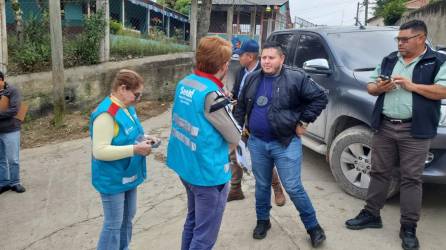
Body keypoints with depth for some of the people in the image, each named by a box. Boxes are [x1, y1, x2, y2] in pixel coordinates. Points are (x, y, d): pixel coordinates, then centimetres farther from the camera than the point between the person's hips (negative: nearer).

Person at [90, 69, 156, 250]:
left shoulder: (128, 108, 3)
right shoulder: (106, 114, -25)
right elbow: (100, 151, -28)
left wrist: (143, 139, -3)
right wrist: (134, 150, -30)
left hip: (128, 175, 9)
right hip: (113, 180, -9)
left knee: (127, 218, 22)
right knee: (113, 224, 5)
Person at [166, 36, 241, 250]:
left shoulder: (184, 83, 1)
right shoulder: (212, 94, -23)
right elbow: (235, 138, -15)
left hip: (186, 167, 8)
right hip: (209, 173, -8)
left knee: (193, 221, 26)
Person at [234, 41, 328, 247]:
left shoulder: (296, 79, -9)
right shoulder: (252, 79, 6)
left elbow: (320, 97, -7)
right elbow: (241, 106, 16)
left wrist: (304, 121, -7)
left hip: (286, 143, -4)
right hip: (257, 142, 5)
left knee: (293, 188, -1)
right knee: (262, 185, 17)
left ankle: (313, 226, 19)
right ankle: (263, 220, 37)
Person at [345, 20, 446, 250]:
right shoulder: (388, 61, 14)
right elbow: (370, 87, 16)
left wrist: (412, 86, -17)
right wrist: (379, 88, -6)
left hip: (414, 131, -4)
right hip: (384, 127, 5)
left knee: (411, 179, 1)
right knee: (379, 173, 12)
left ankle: (408, 228, 12)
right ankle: (371, 214, 25)